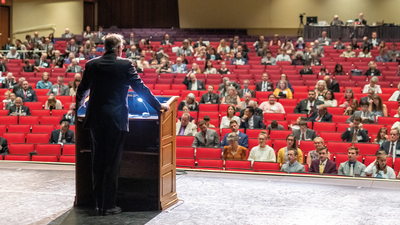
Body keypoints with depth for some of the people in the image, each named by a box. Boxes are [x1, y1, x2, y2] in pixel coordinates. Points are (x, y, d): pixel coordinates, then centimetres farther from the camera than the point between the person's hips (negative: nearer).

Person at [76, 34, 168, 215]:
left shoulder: (92, 65, 5)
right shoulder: (125, 65, -5)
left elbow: (82, 90, 16)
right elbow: (141, 89, -2)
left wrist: (78, 104, 37)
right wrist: (159, 106, 10)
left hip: (95, 118, 4)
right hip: (116, 119, -3)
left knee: (98, 161, 12)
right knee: (112, 163, 2)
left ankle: (99, 203, 18)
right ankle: (109, 205, 6)